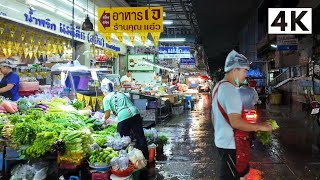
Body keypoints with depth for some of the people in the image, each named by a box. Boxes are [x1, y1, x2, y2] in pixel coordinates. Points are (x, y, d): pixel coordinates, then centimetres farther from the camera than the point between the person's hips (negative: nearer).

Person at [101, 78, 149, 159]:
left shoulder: (106, 98, 9)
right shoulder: (121, 93, 26)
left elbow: (107, 115, 4)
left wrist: (104, 119, 26)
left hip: (123, 117, -5)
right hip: (135, 113, 6)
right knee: (140, 136, 10)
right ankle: (145, 157, 15)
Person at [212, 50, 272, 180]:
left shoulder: (219, 86, 11)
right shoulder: (231, 90, -22)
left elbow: (215, 116, 19)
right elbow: (235, 122, -28)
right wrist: (260, 127, -17)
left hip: (222, 140, 10)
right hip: (231, 144, -10)